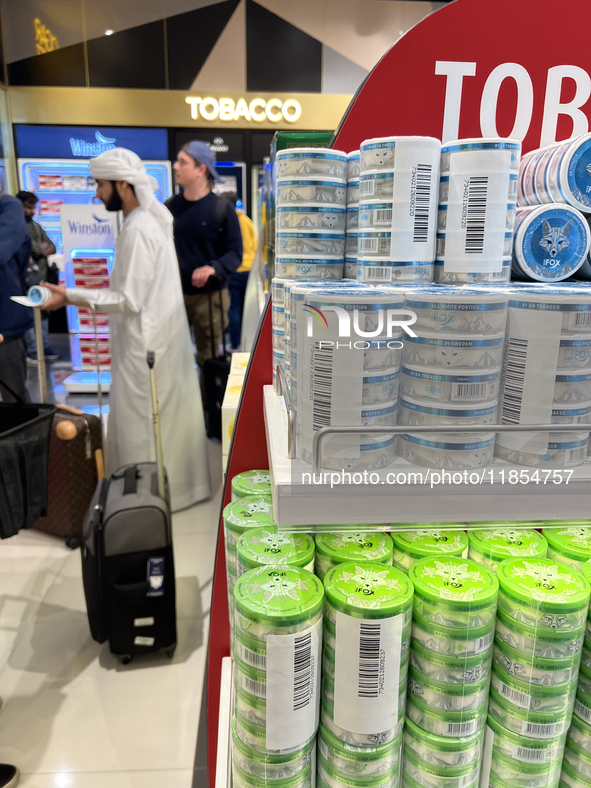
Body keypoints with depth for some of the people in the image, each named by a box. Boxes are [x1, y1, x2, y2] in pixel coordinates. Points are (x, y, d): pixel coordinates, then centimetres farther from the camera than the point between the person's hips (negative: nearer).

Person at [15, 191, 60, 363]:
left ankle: (44, 346, 17)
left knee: (43, 313, 10)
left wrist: (42, 249, -8)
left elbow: (52, 247, 14)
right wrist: (42, 249, -5)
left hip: (42, 275, 7)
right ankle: (31, 350, -1)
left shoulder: (36, 226, 19)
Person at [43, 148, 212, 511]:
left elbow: (129, 300, -22)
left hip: (145, 343, -10)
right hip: (161, 336, 10)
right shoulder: (152, 219, 10)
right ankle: (177, 484, 31)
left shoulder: (138, 229, -20)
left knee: (143, 422, 2)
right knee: (167, 416, 17)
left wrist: (72, 296, -19)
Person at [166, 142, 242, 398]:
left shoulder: (222, 209, -6)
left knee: (209, 359, 10)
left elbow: (235, 253, -8)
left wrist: (213, 268, -27)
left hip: (209, 296, -3)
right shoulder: (170, 207, 5)